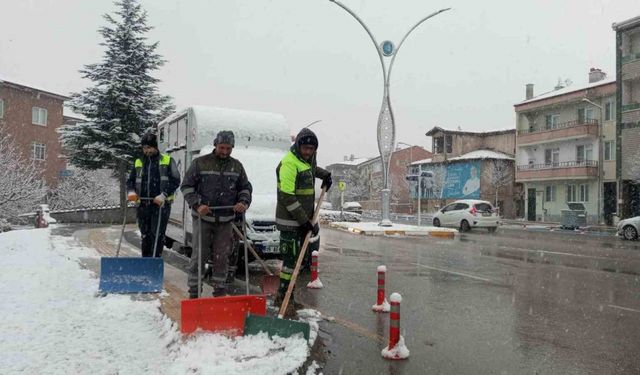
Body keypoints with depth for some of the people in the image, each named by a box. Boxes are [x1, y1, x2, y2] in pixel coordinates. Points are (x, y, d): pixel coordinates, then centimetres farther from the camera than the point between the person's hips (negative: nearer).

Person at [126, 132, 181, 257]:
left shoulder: (167, 161, 3)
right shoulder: (138, 162, 14)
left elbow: (175, 180, -4)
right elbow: (130, 180, 19)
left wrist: (164, 194, -17)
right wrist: (131, 191, -4)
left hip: (161, 204, -4)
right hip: (143, 204, 4)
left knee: (157, 235, -8)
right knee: (145, 235, 10)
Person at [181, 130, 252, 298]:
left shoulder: (237, 166, 9)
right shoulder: (200, 163, -2)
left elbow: (245, 187, 16)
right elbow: (186, 186, -1)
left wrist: (243, 202, -4)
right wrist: (197, 204, -15)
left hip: (225, 220, 3)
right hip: (203, 218, -3)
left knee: (222, 256, 7)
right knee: (199, 255, 1)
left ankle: (220, 290, 18)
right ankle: (194, 290, 12)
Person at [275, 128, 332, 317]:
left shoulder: (308, 158, 11)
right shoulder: (289, 163, -18)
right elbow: (287, 197, -22)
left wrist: (325, 174, 21)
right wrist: (305, 220, -22)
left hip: (305, 218, 9)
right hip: (290, 220, -9)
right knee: (290, 259, -6)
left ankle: (283, 296, 24)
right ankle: (285, 299, 4)